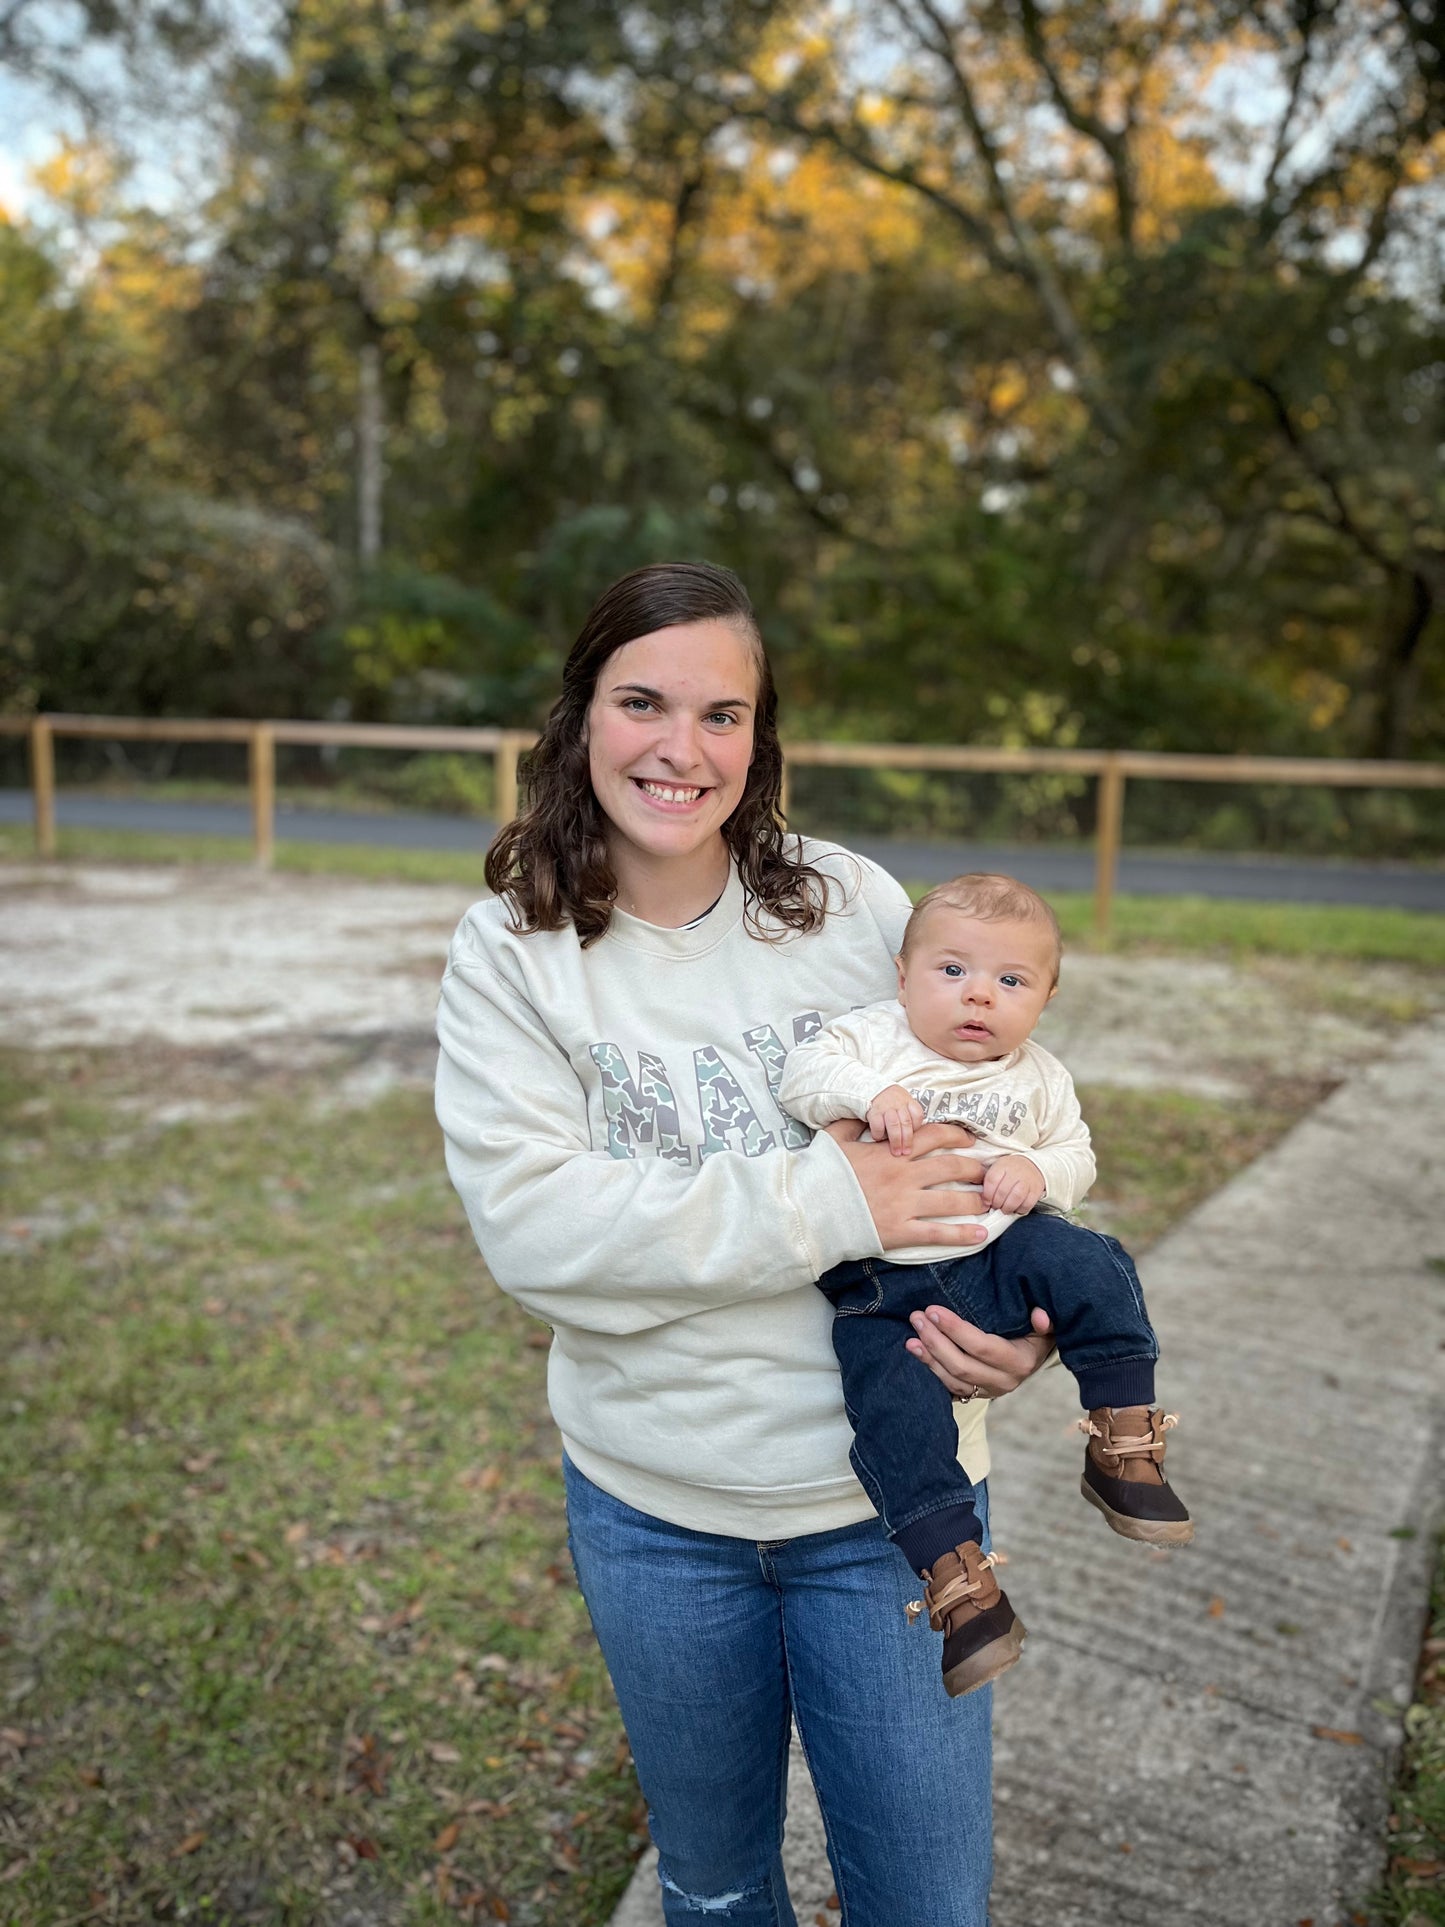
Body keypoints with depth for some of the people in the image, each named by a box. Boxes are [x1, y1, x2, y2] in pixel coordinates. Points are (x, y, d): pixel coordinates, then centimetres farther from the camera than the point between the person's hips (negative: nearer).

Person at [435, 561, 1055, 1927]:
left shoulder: (856, 908, -6)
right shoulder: (509, 954, -10)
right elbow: (531, 1224, -20)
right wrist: (825, 1204, -26)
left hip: (890, 1497, 1)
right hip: (650, 1509, 0)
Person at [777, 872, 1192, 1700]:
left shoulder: (1039, 1078, 10)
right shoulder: (877, 1035, -1)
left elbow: (1077, 1157, 12)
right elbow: (804, 1073, -12)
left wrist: (1038, 1172, -11)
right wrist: (870, 1093, -31)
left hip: (993, 1258, 3)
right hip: (879, 1285, -3)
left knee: (1092, 1267, -21)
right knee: (895, 1408, -24)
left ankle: (1125, 1445, -5)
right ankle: (954, 1571, -14)